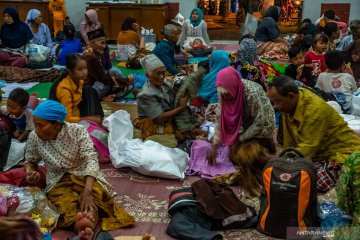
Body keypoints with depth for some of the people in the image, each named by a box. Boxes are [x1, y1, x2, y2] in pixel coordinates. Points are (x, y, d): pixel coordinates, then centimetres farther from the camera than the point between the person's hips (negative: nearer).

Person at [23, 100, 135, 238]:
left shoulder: (78, 131, -15)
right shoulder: (34, 138, -6)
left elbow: (91, 159, -23)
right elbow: (30, 160, 12)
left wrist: (87, 192, -37)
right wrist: (29, 171, -14)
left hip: (85, 177, -1)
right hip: (59, 182, 2)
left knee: (92, 200, -36)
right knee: (67, 204, -34)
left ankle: (87, 227, -65)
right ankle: (83, 229, -63)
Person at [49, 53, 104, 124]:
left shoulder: (79, 80, -8)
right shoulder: (65, 88, -29)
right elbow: (67, 118, -31)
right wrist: (88, 119, -36)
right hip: (67, 121, -8)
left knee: (88, 90, -2)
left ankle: (98, 118, -7)